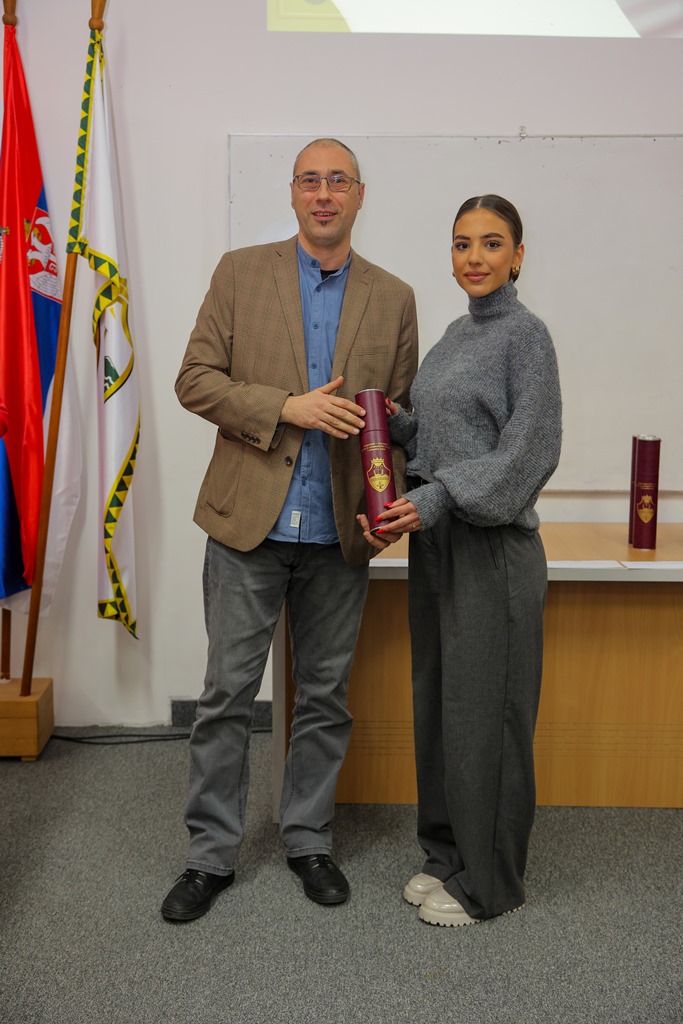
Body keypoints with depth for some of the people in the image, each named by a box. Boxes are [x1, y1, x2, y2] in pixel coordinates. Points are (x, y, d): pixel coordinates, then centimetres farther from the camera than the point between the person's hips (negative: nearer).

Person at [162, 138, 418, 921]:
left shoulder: (392, 299, 8)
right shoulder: (241, 272, 3)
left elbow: (401, 414, 9)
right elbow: (195, 380, -2)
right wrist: (287, 407, -16)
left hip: (339, 533, 2)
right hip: (248, 523, -1)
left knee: (324, 699, 12)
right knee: (227, 695, 6)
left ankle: (308, 840, 30)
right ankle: (210, 855, 21)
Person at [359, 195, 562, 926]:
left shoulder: (524, 334, -10)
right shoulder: (457, 334, 14)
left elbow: (527, 454, -17)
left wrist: (436, 498, -24)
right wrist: (395, 422, 3)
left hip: (492, 548, -8)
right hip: (437, 543, 8)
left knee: (483, 711, 1)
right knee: (436, 701, 15)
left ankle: (487, 882, 18)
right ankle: (447, 854, 31)